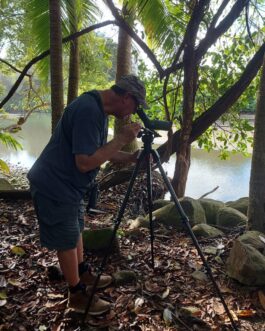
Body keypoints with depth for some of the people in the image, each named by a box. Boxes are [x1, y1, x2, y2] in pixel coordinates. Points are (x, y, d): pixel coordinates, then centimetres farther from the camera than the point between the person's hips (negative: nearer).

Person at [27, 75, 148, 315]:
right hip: (55, 187, -10)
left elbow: (102, 153, 12)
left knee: (75, 231, 22)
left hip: (69, 186, 10)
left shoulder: (98, 109, 5)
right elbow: (85, 162, -30)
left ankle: (83, 275, 42)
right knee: (67, 241, 5)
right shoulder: (88, 110, -27)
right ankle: (78, 295, 24)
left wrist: (132, 158, -1)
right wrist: (122, 139, -23)